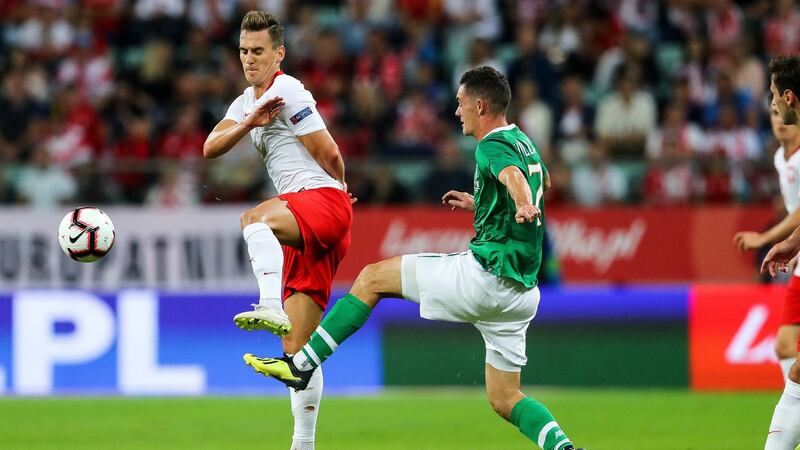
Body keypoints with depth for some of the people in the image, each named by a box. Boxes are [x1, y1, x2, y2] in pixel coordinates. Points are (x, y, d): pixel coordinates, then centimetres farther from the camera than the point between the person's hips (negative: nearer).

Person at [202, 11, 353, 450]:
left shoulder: (287, 91, -5)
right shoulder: (246, 102, 22)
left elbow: (331, 157, -7)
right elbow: (210, 148, 8)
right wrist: (248, 124, -7)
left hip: (324, 200, -9)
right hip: (303, 224, 9)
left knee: (253, 219, -39)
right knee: (297, 347, 5)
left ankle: (271, 308, -57)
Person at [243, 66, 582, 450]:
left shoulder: (494, 146, -10)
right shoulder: (523, 143, 17)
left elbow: (513, 174, -34)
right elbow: (542, 182, 37)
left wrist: (523, 206, -56)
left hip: (485, 274, -9)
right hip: (521, 292, 9)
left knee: (372, 278, 3)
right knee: (504, 400, 12)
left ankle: (302, 364, 1)